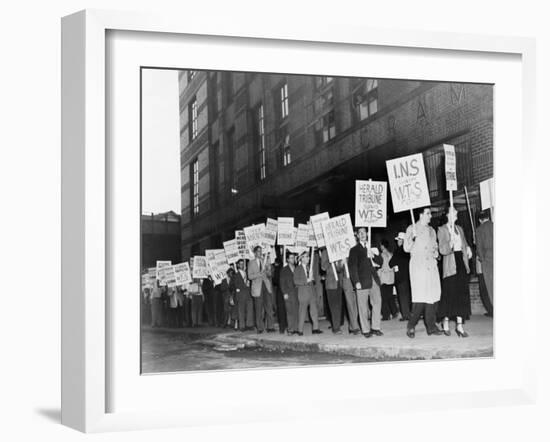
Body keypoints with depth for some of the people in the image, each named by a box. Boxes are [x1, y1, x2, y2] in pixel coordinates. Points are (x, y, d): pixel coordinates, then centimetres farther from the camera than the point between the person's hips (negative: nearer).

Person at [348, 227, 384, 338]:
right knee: (363, 307, -2)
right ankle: (366, 330, 5)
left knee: (377, 302, -2)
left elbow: (380, 262, 16)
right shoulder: (354, 250, 4)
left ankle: (375, 328, 6)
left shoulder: (372, 247, 20)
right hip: (362, 281, -4)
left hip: (373, 280, 4)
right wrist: (356, 282, -11)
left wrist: (373, 256, -4)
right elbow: (352, 267, -2)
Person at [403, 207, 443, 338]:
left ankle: (431, 326, 5)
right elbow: (406, 248, -3)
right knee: (420, 298, -14)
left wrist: (436, 253, 8)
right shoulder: (411, 229, 3)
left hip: (431, 265, 6)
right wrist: (413, 236, -18)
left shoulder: (431, 230, 19)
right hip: (418, 265, -6)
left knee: (432, 296, 1)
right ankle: (411, 326, -3)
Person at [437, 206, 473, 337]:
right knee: (449, 294, -4)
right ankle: (445, 323, 11)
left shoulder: (459, 228, 17)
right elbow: (442, 250, -11)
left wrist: (468, 249, 1)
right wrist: (450, 244, -32)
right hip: (450, 265, -5)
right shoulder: (442, 230, -3)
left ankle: (460, 325, 1)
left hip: (461, 262, 5)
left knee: (462, 294, 0)